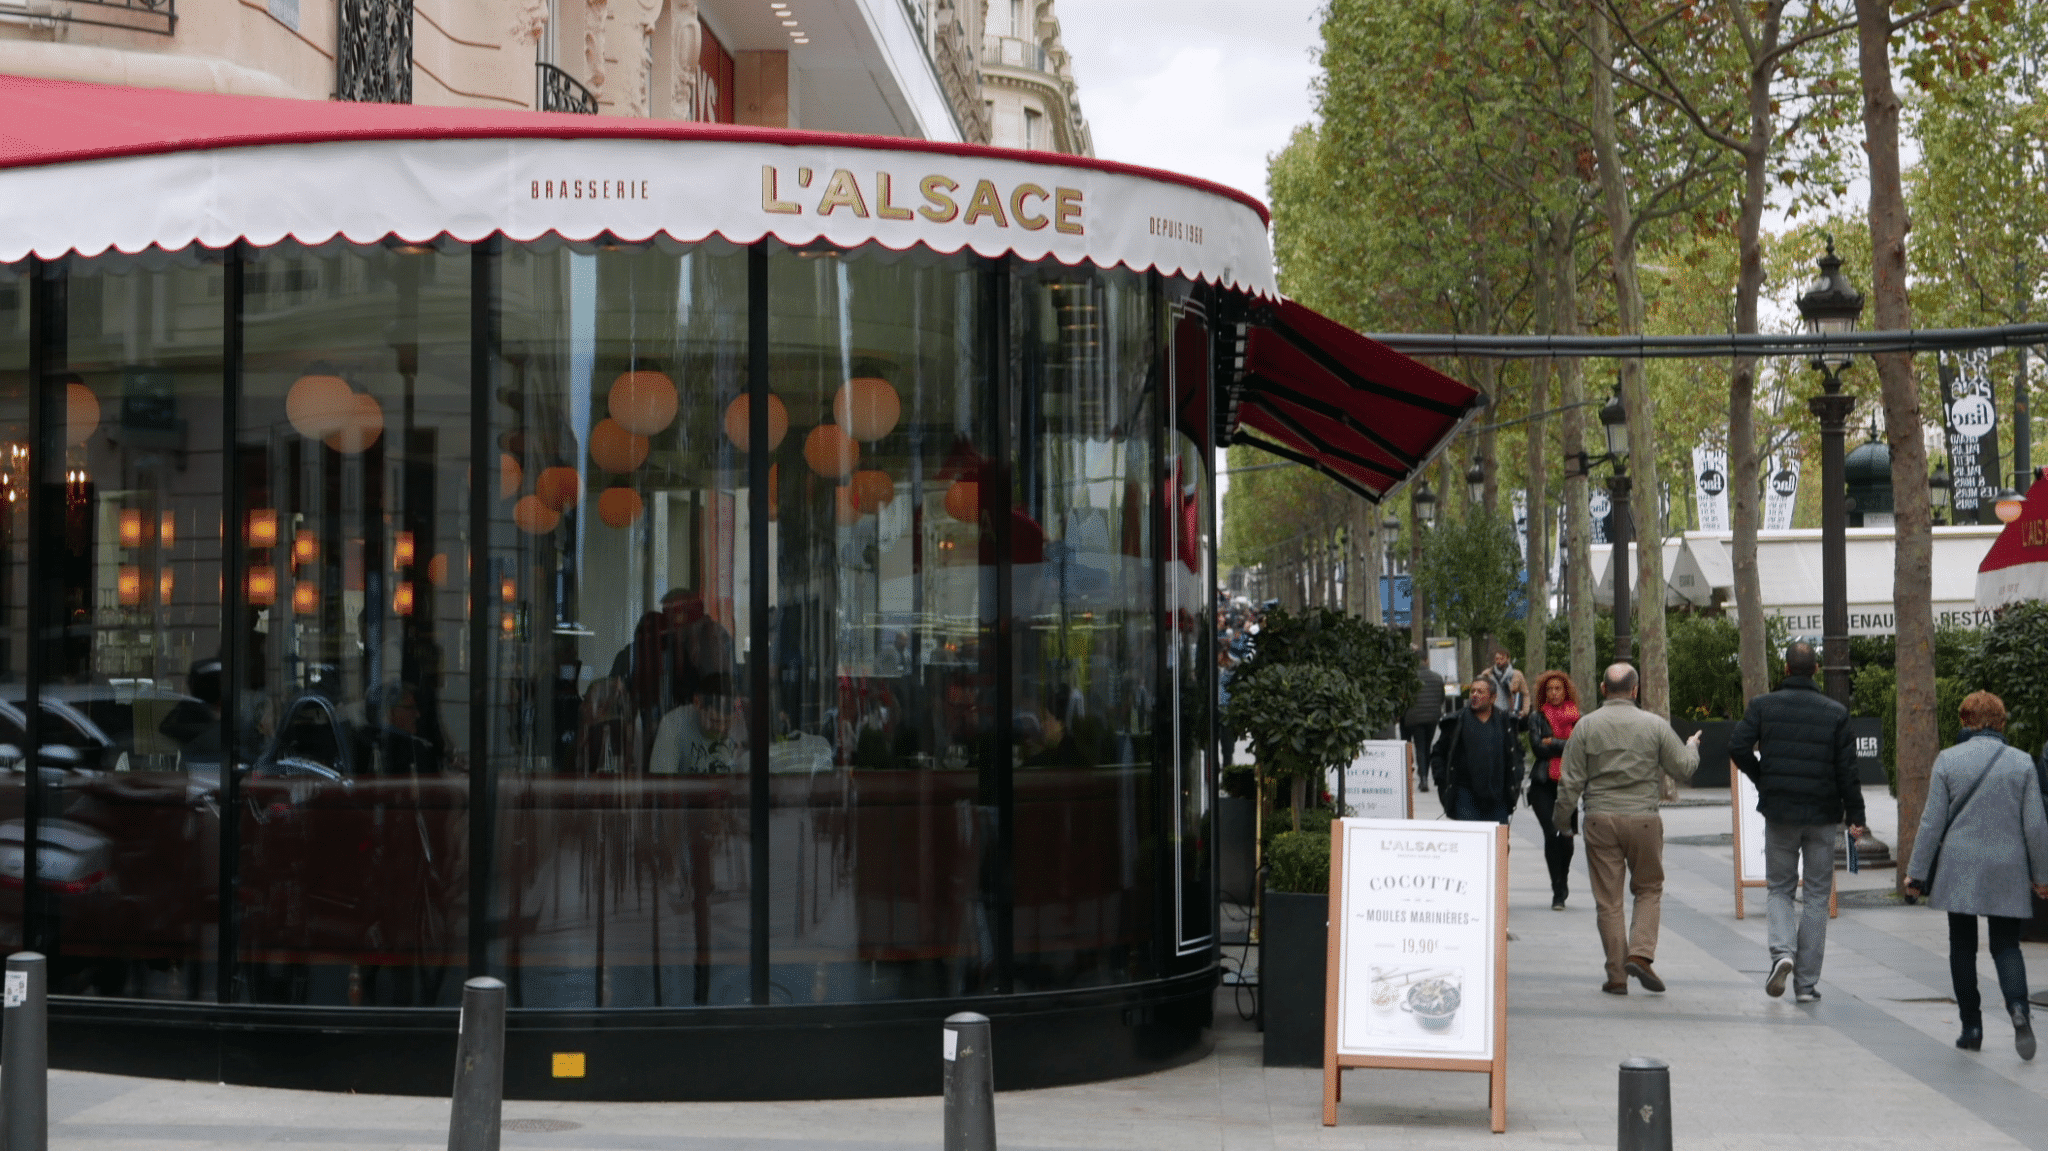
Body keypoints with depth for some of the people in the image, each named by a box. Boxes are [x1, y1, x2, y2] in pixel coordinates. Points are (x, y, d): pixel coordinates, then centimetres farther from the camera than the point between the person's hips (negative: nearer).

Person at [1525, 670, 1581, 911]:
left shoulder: (1577, 718, 10)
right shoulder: (1537, 717, 8)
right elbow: (1537, 747, -5)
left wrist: (1552, 742, -7)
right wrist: (1567, 743, -6)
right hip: (1543, 783, -1)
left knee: (1566, 835, -7)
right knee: (1550, 834, -11)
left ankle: (1561, 887, 15)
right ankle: (1559, 891, -3)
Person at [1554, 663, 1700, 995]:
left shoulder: (1586, 726, 1)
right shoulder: (1655, 725, 0)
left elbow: (1571, 781, 0)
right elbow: (1684, 769, 7)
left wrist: (1561, 819, 13)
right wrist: (1692, 746, 28)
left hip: (1600, 820, 0)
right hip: (1644, 818, 0)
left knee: (1608, 899, 5)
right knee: (1649, 889, 14)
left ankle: (1616, 974, 6)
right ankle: (1640, 954, -4)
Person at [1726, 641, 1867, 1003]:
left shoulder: (1763, 705, -1)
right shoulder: (1835, 713, -1)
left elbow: (1737, 746, -10)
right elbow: (1847, 770, -3)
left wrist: (1762, 780, 6)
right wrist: (1855, 816, 3)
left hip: (1778, 811, 0)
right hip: (1822, 815, 0)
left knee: (1780, 888, 14)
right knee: (1817, 895, 7)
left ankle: (1782, 952, -13)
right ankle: (1806, 983, 6)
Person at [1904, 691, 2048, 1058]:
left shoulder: (1947, 760, -3)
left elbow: (1932, 821, -3)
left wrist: (1917, 872, 2)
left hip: (1959, 868, -1)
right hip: (2007, 871, 1)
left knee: (1963, 946, 9)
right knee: (2006, 944, 7)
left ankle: (1971, 1027, 9)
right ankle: (2018, 1007, -19)